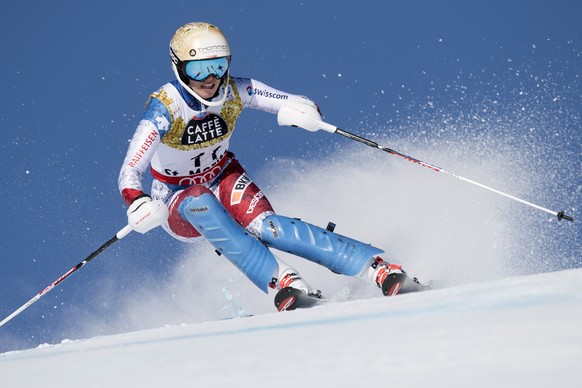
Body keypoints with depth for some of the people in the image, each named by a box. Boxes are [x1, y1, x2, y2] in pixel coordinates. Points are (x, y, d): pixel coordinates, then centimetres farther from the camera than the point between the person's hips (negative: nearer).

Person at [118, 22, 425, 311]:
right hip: (177, 204, -2)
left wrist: (305, 110, -40)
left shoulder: (235, 91, -15)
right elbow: (130, 171, -30)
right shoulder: (164, 108, -26)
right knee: (200, 202, -39)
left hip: (223, 181, 2)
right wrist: (136, 203, -52)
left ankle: (380, 269, -40)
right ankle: (281, 280, -46)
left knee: (264, 225, -29)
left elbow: (297, 103, -15)